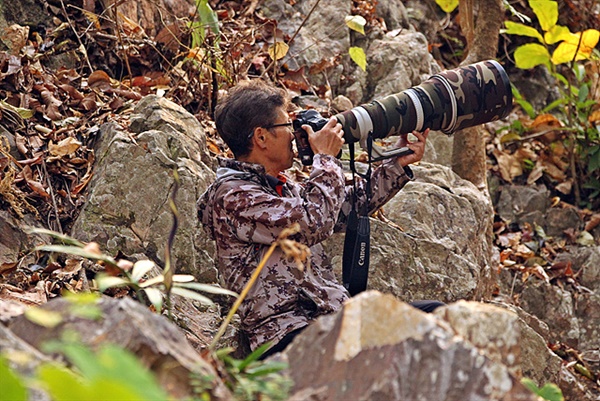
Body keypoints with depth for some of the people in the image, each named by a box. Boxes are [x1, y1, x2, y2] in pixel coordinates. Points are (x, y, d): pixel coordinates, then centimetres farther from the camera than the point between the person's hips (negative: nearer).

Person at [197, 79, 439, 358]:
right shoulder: (232, 197, -9)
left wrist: (399, 164, 31)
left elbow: (345, 209, 33)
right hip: (288, 334, -10)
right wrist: (326, 158, -3)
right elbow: (312, 223, -18)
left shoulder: (283, 188, 22)